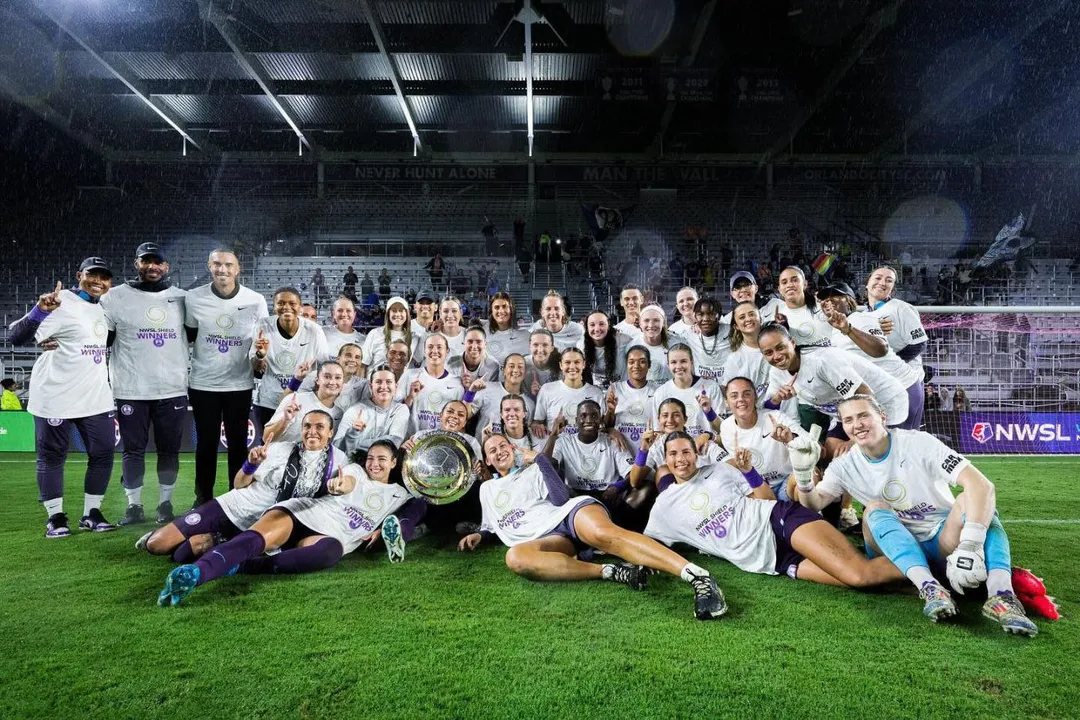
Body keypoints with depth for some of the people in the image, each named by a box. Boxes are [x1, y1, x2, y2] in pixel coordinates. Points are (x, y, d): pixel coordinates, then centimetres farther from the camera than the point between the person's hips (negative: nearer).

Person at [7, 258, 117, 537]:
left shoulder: (104, 308, 9)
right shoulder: (61, 303, -14)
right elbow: (15, 338, -23)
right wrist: (40, 311, -39)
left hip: (96, 398, 7)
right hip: (56, 397, -6)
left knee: (103, 454, 7)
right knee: (51, 457, 6)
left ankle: (91, 514, 19)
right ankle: (55, 517, 18)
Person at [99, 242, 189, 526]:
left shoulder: (182, 298, 8)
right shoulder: (116, 297, 2)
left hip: (173, 390, 2)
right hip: (130, 391, -1)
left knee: (169, 449, 7)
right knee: (133, 449, 5)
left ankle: (165, 503, 19)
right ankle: (134, 506, 16)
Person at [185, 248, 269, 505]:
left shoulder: (255, 301, -5)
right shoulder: (194, 298, -4)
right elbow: (187, 337, 7)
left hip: (240, 385, 0)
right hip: (203, 384, 0)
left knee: (238, 444, 8)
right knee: (206, 444, 10)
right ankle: (203, 498, 24)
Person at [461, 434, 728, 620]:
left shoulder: (533, 469, 19)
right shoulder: (487, 489, 30)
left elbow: (560, 498, 2)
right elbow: (490, 526, 39)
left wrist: (539, 458, 2)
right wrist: (479, 535, 17)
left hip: (570, 512, -2)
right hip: (547, 538, 2)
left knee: (603, 534, -41)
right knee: (515, 557, -37)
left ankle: (699, 577, -50)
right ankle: (611, 571, -36)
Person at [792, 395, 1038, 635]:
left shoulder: (918, 443, -13)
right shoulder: (845, 466, 0)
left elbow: (981, 484, -25)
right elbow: (814, 504, -7)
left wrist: (970, 546, -39)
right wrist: (802, 473, -29)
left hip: (944, 541, -1)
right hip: (898, 546, 2)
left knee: (972, 498, -27)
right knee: (875, 509, -26)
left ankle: (1001, 593, -45)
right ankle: (930, 588, -45)